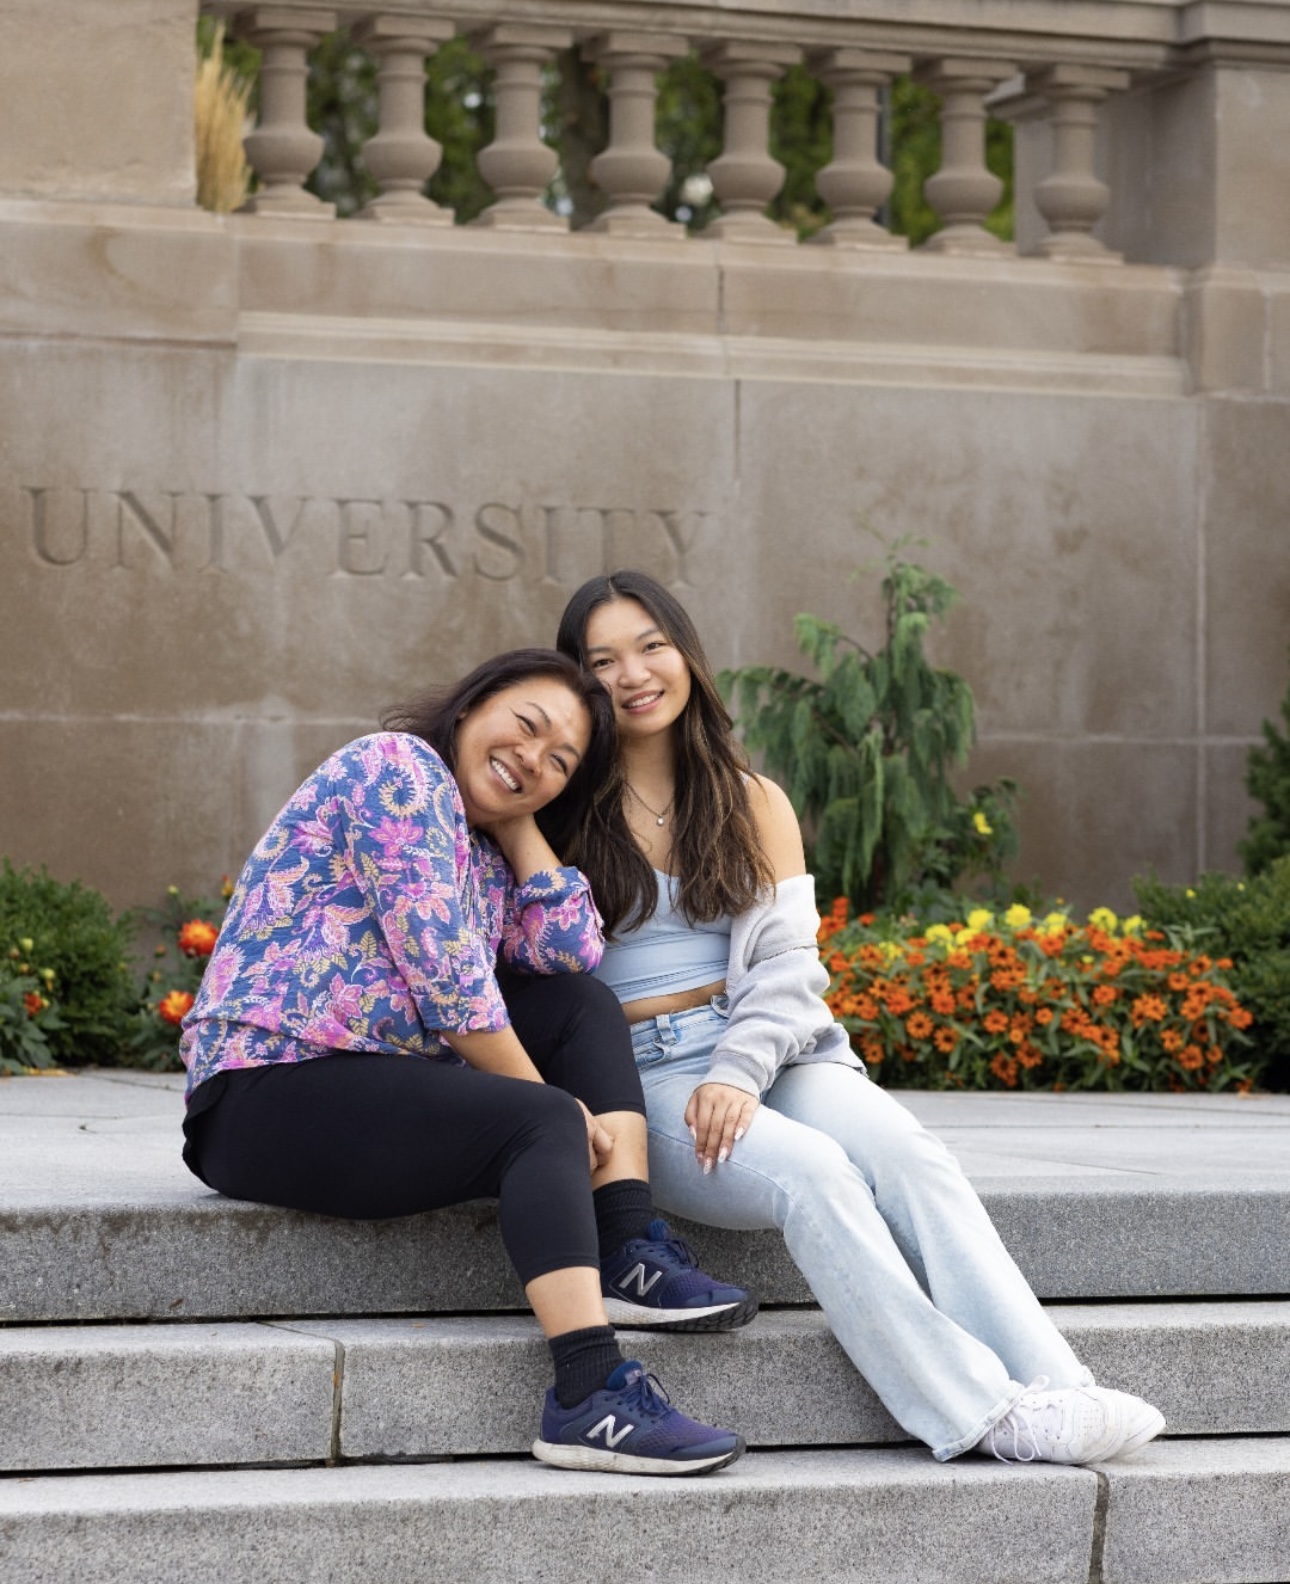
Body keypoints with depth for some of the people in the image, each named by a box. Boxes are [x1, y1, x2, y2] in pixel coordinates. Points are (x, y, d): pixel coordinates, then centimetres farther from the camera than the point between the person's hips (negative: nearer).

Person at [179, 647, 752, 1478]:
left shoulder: (484, 855, 23)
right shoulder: (399, 767, -6)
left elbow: (571, 954, 5)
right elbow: (443, 971, -14)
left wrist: (521, 820, 10)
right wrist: (548, 1100, -11)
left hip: (383, 1084, 10)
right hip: (271, 1094, -10)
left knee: (584, 1005, 5)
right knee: (545, 1126, -25)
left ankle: (634, 1253, -11)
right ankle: (591, 1398, -40)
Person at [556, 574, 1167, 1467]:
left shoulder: (754, 805, 17)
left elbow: (784, 965, 4)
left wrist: (737, 1073, -11)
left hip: (767, 1054, 3)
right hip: (640, 1079, -3)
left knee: (901, 1149, -28)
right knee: (810, 1172, -32)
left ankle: (1055, 1388, -40)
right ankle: (987, 1414, -38)